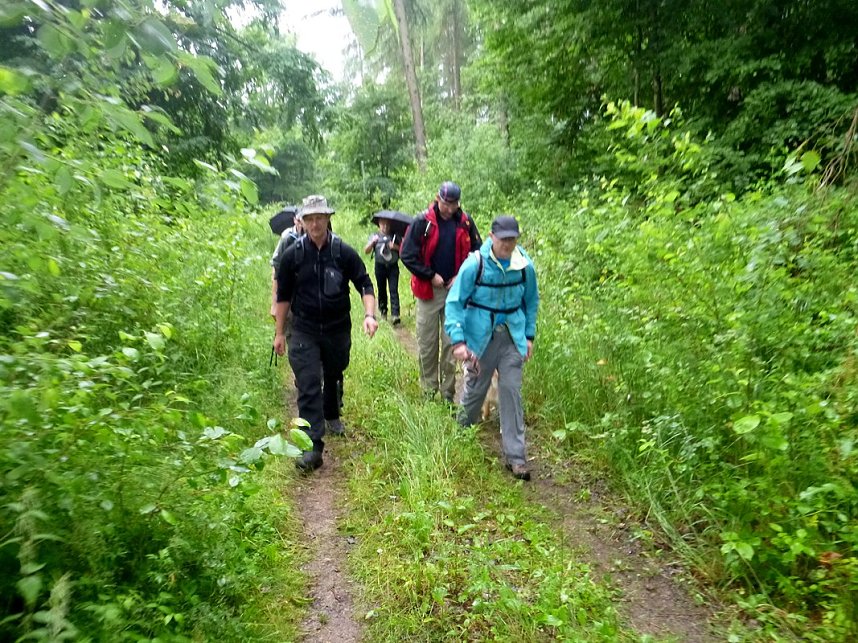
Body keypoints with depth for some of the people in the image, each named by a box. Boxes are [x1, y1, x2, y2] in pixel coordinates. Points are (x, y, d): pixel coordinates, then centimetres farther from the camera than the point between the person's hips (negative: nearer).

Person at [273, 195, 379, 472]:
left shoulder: (344, 252, -6)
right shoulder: (293, 254, -5)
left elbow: (364, 284, -3)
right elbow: (283, 295, 3)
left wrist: (369, 315, -20)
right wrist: (279, 333, 4)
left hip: (338, 329, 1)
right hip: (304, 332, -1)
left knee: (334, 377, 20)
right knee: (308, 387, -8)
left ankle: (332, 415, 47)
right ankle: (313, 446, -5)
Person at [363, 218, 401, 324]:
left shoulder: (395, 236, 7)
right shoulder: (375, 236, 8)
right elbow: (366, 251, 0)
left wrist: (396, 247, -13)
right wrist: (372, 242, -17)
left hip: (393, 267, -1)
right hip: (380, 266, 1)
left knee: (394, 290, -10)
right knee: (382, 290, 11)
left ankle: (395, 314, -15)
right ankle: (383, 311, 27)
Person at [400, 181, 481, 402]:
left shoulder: (465, 223, 1)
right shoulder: (423, 222, -7)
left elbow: (477, 251, 10)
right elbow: (407, 254, -7)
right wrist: (431, 276, -10)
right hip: (429, 290, -2)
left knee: (452, 341, 7)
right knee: (427, 342, 6)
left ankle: (448, 391, 19)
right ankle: (429, 389, 21)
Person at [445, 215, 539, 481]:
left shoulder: (524, 265, -5)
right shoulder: (475, 264, -15)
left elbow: (531, 300, 10)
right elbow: (454, 302, -12)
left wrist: (529, 335, 8)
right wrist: (458, 340, -19)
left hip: (512, 338, 2)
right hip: (480, 337, -2)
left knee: (511, 392, 0)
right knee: (475, 388, 13)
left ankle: (515, 456, 10)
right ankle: (462, 433, 43)